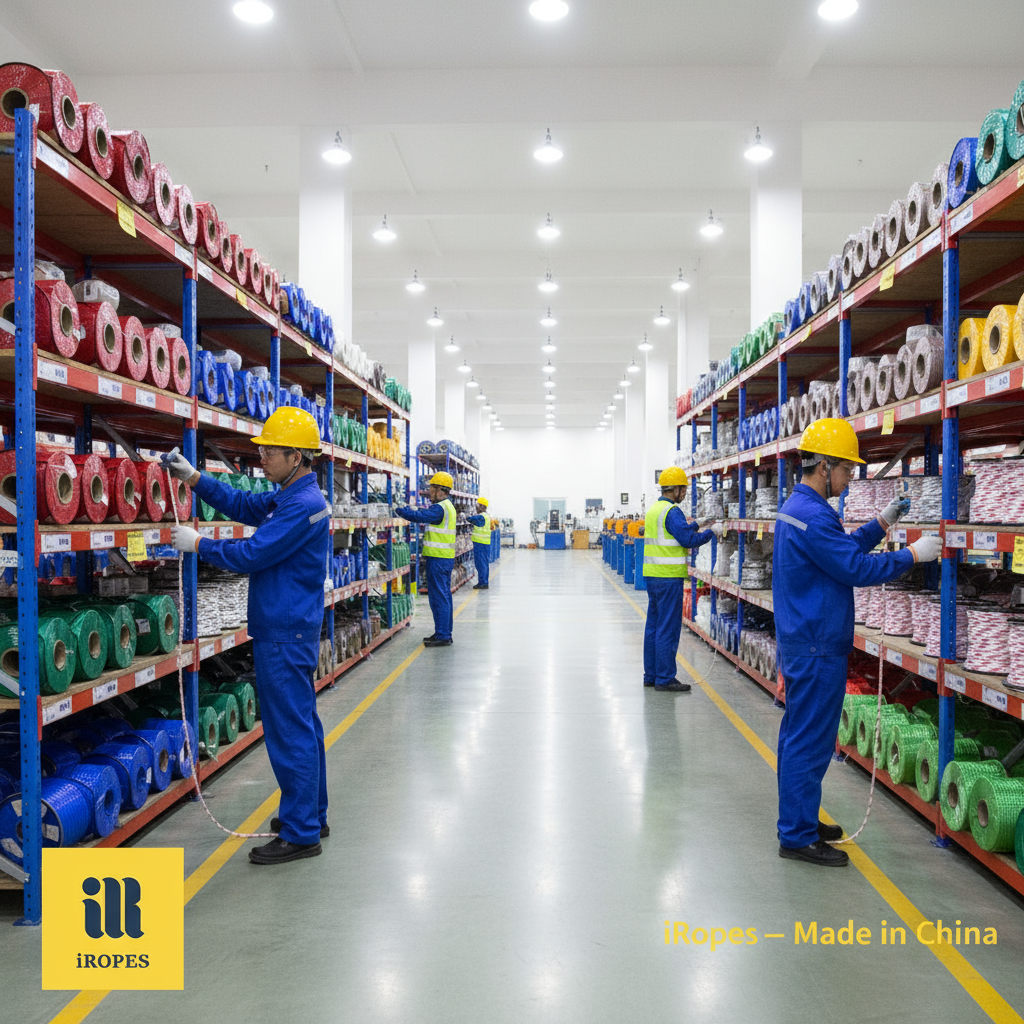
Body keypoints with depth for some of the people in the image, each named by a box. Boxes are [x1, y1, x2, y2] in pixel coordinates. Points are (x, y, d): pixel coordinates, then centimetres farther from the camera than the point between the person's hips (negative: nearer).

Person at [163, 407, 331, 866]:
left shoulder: (303, 505, -20)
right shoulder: (292, 497, 13)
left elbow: (251, 554, -21)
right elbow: (242, 505, 19)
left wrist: (197, 543, -8)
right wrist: (192, 477, 10)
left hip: (285, 635, -11)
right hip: (292, 630, 11)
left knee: (290, 732, -4)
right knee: (302, 725, 18)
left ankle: (300, 834, 5)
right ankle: (311, 815, 30)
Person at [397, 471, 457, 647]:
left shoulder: (439, 508, -16)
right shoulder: (447, 506, 17)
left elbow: (418, 516, -25)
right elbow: (425, 513, 17)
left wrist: (398, 508, -17)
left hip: (438, 559, -10)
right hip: (446, 558, 10)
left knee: (438, 597, -7)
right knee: (444, 596, 15)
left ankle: (442, 636, -5)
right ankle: (445, 633, 22)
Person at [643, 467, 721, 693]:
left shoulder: (654, 509, 14)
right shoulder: (672, 511, -15)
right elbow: (689, 540, -18)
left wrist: (697, 525, 24)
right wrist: (712, 532, -5)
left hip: (652, 576, 10)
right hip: (669, 577, -9)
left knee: (653, 625, 14)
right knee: (668, 629, -5)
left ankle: (651, 675, 20)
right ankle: (665, 679, -1)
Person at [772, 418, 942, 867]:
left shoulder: (797, 507, 13)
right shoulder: (813, 516, -21)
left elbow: (842, 550, 19)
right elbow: (856, 568, -21)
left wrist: (881, 524, 13)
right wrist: (912, 555, -12)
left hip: (800, 641, 11)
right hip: (817, 648, -11)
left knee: (797, 736, 17)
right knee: (810, 742, -3)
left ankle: (798, 821, 28)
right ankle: (798, 837, 5)